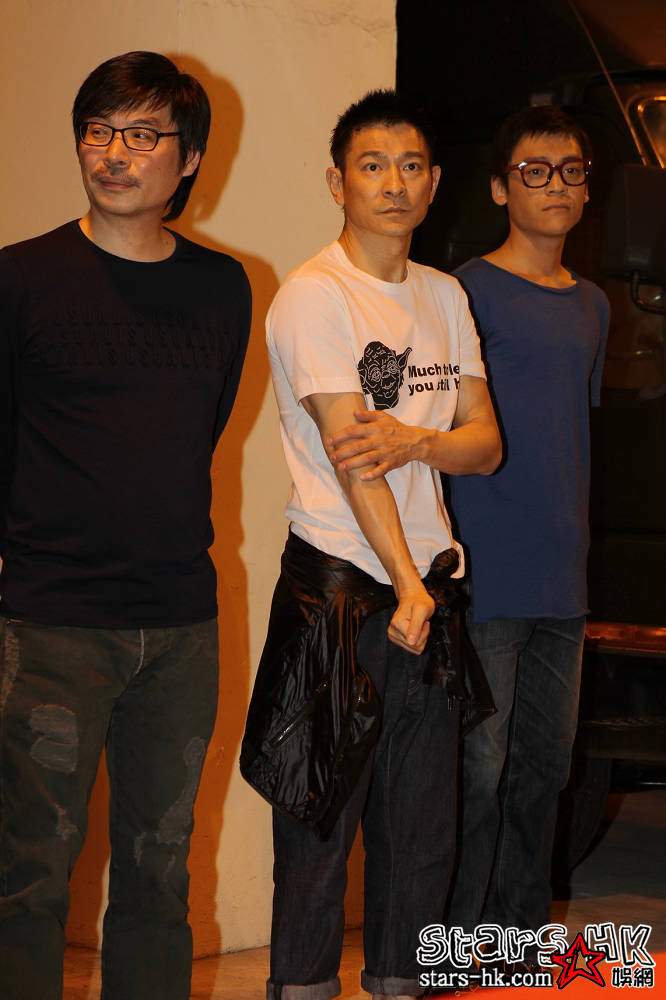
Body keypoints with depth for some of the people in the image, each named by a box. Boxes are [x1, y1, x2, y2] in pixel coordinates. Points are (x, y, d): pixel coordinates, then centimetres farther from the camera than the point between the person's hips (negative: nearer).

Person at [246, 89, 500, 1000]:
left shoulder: (444, 298, 14)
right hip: (340, 584, -6)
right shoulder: (314, 297, -6)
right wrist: (405, 584, -18)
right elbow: (350, 454, -13)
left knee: (425, 828, 9)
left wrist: (420, 441, -13)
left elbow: (486, 444, 10)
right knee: (322, 821, -3)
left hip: (430, 581, 6)